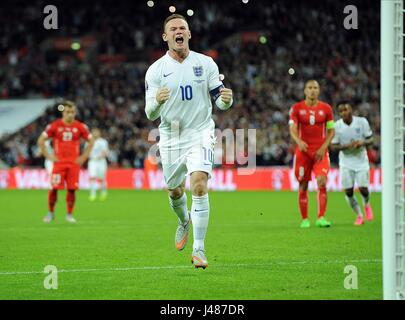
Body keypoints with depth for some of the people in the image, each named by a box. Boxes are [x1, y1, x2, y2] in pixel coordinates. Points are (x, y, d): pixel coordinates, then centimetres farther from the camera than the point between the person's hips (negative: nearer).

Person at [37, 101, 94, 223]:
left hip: (74, 163, 1)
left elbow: (91, 141, 13)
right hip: (59, 162, -1)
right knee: (54, 188, -6)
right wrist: (48, 156, -2)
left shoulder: (80, 127, 3)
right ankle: (50, 213, 9)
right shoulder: (55, 125, -1)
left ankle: (70, 214, 9)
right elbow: (41, 140, 4)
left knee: (72, 189, -2)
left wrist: (83, 157, 5)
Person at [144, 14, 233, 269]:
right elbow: (150, 114, -6)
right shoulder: (156, 70, -3)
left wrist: (226, 99, -21)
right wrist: (157, 102, -30)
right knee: (175, 191, 14)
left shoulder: (206, 64, -1)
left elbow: (219, 100, 4)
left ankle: (199, 249, -17)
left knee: (199, 186, -20)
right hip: (170, 137, 2)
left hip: (200, 134, -2)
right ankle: (184, 222, 50)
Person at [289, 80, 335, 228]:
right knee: (303, 185, 3)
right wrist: (299, 141, -28)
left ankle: (321, 218, -17)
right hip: (303, 151, 0)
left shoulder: (326, 108, 4)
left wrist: (323, 147, -7)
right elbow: (292, 129, -7)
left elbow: (331, 131, 8)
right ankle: (304, 219, 15)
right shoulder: (296, 108, 1)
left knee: (322, 181, -18)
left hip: (320, 151, 0)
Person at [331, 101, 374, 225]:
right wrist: (347, 146, -23)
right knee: (348, 191, -4)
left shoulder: (362, 122, -8)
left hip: (361, 160, 0)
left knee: (363, 188, -9)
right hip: (346, 162, 0)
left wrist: (362, 142, -23)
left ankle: (366, 205, 27)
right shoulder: (336, 126, -9)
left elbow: (370, 140, -1)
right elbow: (333, 146, -6)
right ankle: (359, 215, 17)